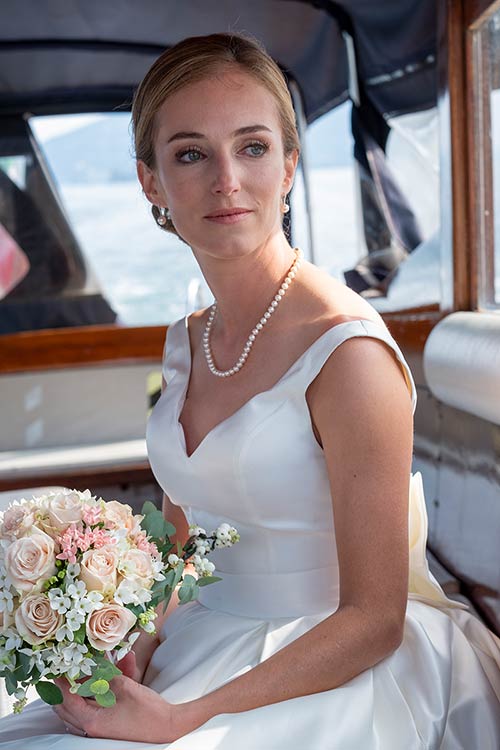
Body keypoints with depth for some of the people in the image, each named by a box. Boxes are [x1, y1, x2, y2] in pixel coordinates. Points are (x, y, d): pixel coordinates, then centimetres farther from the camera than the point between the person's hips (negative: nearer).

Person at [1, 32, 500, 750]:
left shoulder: (348, 350, -19)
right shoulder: (187, 342, 3)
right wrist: (135, 654, -5)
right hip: (204, 650, 6)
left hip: (333, 679, -6)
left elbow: (373, 620, -16)